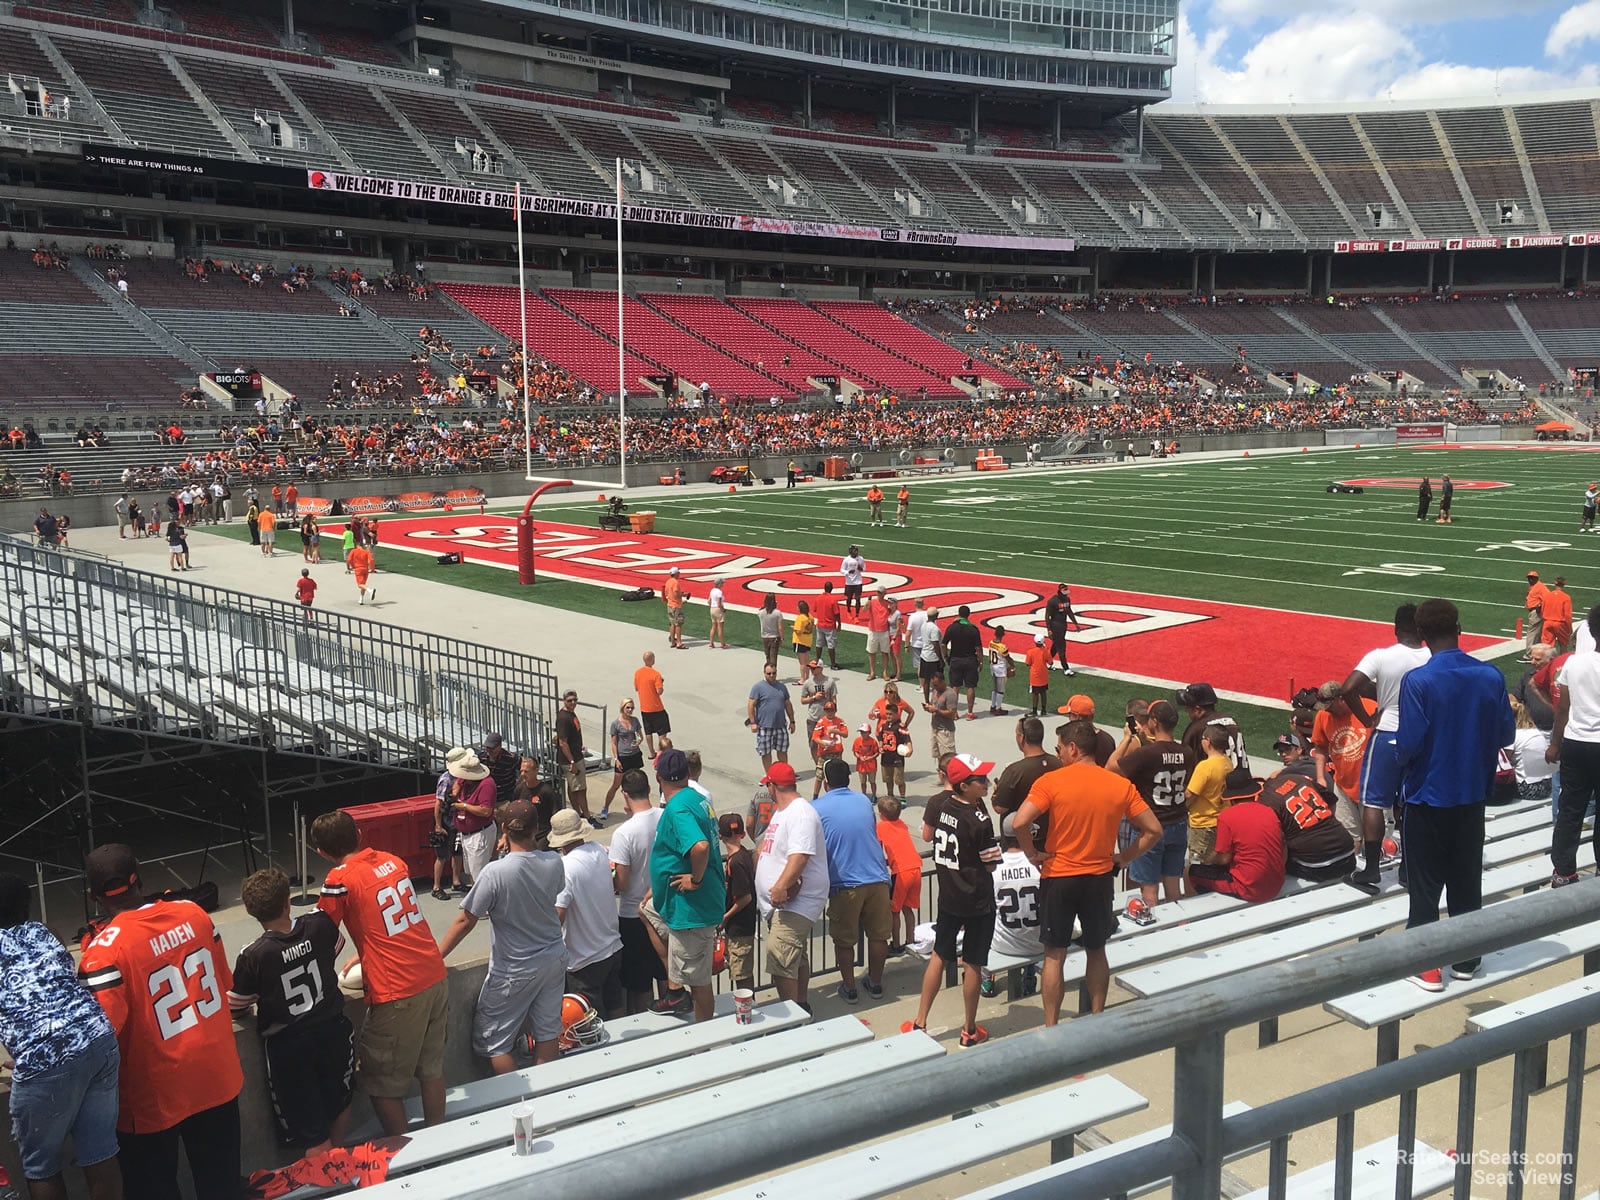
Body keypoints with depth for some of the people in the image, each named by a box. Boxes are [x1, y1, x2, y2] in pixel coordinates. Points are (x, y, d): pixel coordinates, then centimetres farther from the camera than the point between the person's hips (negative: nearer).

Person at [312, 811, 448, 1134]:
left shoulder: (340, 880, -12)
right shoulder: (392, 861, 8)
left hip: (398, 993, -7)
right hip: (435, 977, 7)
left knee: (382, 1084, 9)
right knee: (431, 1067, 20)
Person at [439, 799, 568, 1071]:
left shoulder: (495, 872, -24)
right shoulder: (554, 862, -10)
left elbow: (465, 922, -18)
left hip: (514, 971, -5)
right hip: (554, 959, 5)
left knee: (494, 1041, 10)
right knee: (548, 1030, 17)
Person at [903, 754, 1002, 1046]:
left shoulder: (937, 804, -7)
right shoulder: (980, 821, -25)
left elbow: (926, 835, 11)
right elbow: (991, 865, -15)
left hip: (948, 896, 5)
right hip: (977, 900, -5)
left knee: (939, 955, 17)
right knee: (973, 964, 8)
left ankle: (920, 1022, 22)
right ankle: (969, 1030, 20)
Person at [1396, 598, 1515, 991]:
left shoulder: (1417, 680, -19)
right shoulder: (1491, 675, -5)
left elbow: (1409, 743, -19)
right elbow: (1506, 734, 2)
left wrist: (1400, 761, 2)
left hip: (1428, 796, -4)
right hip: (1473, 794, 4)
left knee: (1425, 884, 7)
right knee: (1467, 880, 16)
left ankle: (1425, 966, 11)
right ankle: (1466, 959, 25)